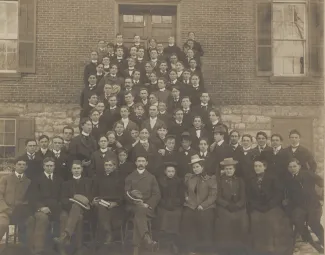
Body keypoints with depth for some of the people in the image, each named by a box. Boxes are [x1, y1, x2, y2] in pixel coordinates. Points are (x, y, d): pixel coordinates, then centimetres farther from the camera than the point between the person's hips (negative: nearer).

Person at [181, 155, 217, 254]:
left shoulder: (210, 178, 3)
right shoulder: (188, 177, 15)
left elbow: (213, 195, -2)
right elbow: (184, 189, 30)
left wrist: (202, 205, -10)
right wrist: (186, 196, 10)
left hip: (206, 208, -2)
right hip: (190, 207, 3)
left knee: (205, 228, -17)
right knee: (186, 225, -14)